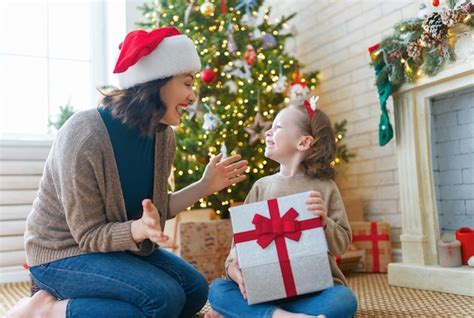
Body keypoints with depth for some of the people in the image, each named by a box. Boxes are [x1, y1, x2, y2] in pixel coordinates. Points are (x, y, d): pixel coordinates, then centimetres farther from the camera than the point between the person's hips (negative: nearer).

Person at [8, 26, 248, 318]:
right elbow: (89, 234, -22)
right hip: (62, 253, -8)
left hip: (118, 245, 8)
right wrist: (140, 229, -41)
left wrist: (205, 186, -7)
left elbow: (153, 210, 1)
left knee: (195, 290, -1)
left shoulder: (162, 136, -6)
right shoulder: (84, 136, -28)